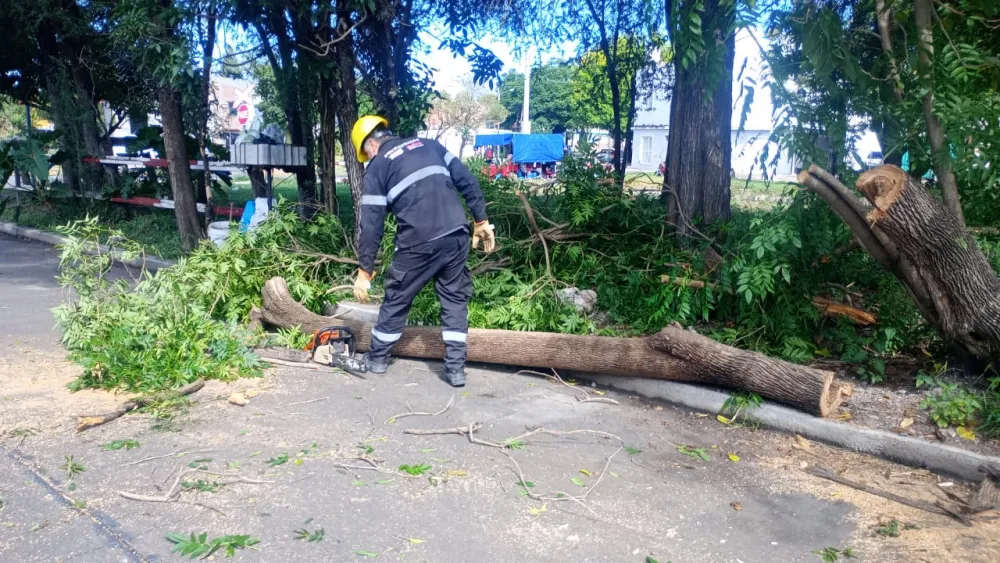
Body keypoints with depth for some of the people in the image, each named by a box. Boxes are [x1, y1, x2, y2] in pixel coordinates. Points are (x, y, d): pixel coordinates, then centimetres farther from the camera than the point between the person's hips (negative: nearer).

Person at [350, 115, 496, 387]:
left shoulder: (377, 168, 8)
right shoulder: (429, 145, 19)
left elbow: (371, 225, 2)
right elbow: (467, 180, 12)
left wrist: (364, 271, 6)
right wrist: (481, 221, 17)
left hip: (419, 243, -3)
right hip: (457, 235, 4)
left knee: (397, 299, 16)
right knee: (455, 299, 15)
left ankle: (377, 358, 32)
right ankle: (455, 368, 13)